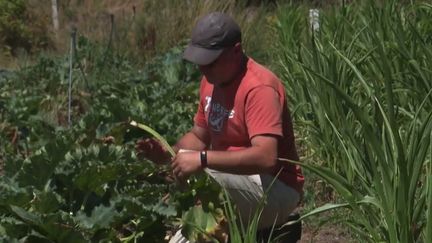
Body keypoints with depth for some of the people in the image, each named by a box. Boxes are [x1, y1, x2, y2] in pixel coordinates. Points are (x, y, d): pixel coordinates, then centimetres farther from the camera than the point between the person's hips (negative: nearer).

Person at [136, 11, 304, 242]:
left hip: (275, 190, -8)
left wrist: (202, 159, -36)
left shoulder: (259, 87, -23)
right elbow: (199, 136, 14)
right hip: (231, 181, 8)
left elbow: (266, 157, -34)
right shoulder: (211, 80, 4)